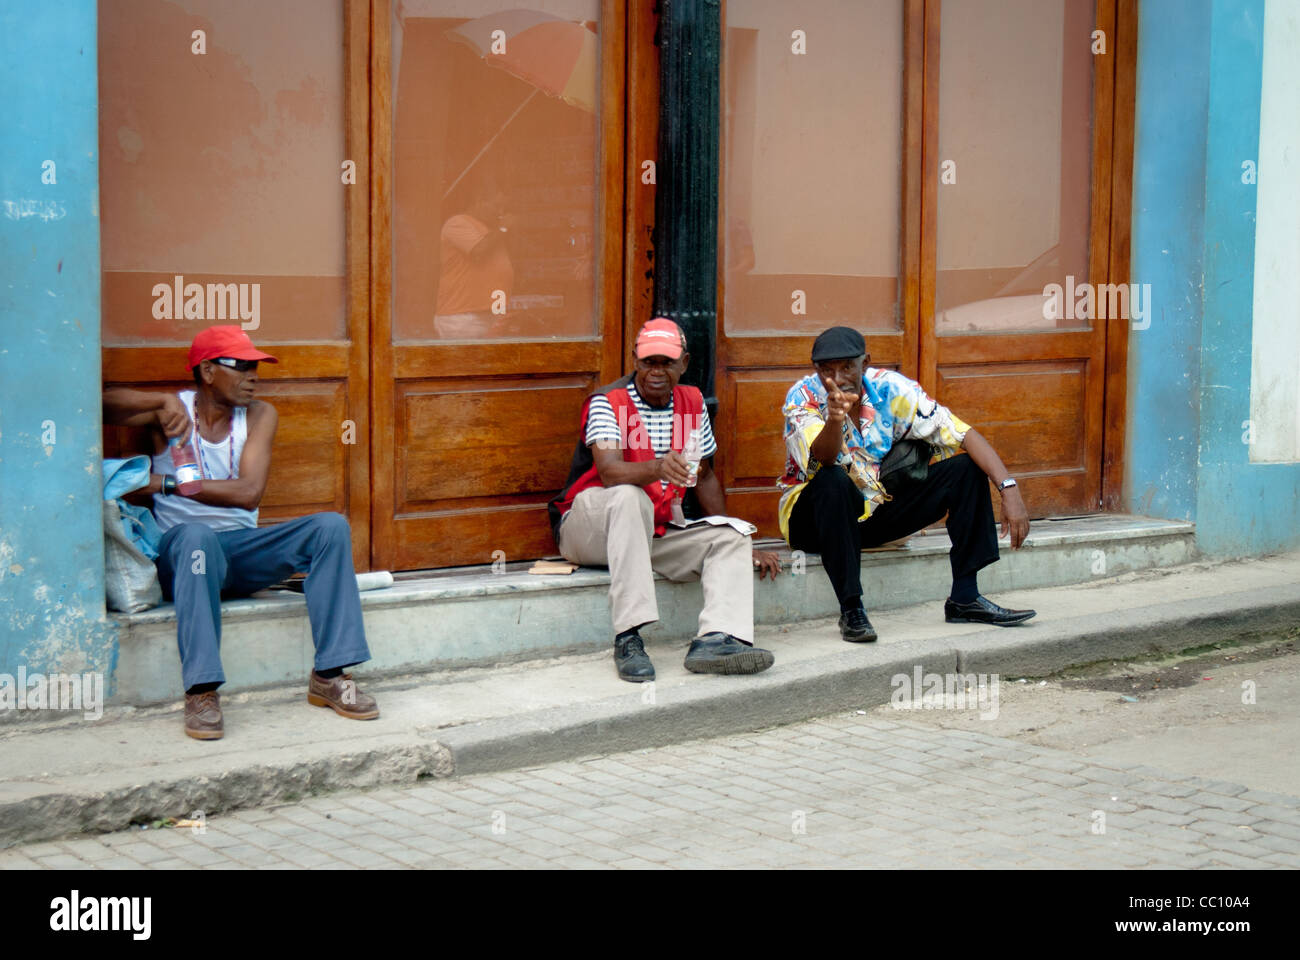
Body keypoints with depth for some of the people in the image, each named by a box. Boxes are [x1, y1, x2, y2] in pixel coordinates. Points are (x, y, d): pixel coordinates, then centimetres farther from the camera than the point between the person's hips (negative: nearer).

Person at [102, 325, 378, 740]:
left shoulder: (258, 416, 4)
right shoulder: (173, 410, -1)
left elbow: (249, 492, -11)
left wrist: (167, 483, -16)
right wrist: (163, 402, -22)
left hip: (242, 551, 3)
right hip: (183, 552, -3)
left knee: (331, 527, -18)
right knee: (196, 534, -39)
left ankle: (329, 676, -20)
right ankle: (201, 691, -42)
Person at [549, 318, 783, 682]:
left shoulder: (692, 403, 7)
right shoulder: (607, 402, -13)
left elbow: (705, 477, 17)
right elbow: (609, 471, -31)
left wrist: (739, 544, 15)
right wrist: (658, 468, -51)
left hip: (652, 531, 6)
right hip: (588, 529, -6)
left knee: (731, 541, -12)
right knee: (628, 496, -37)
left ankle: (716, 639, -38)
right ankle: (627, 638, -44)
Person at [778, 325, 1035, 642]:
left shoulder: (890, 389, -10)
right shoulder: (803, 397, -17)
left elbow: (964, 434, -13)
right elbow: (824, 460, -35)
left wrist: (1009, 489, -26)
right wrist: (834, 419, -58)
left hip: (874, 512, 4)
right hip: (811, 517, -4)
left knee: (965, 468, -10)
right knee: (834, 481, -38)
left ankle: (964, 598, -11)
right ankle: (851, 610, -31)